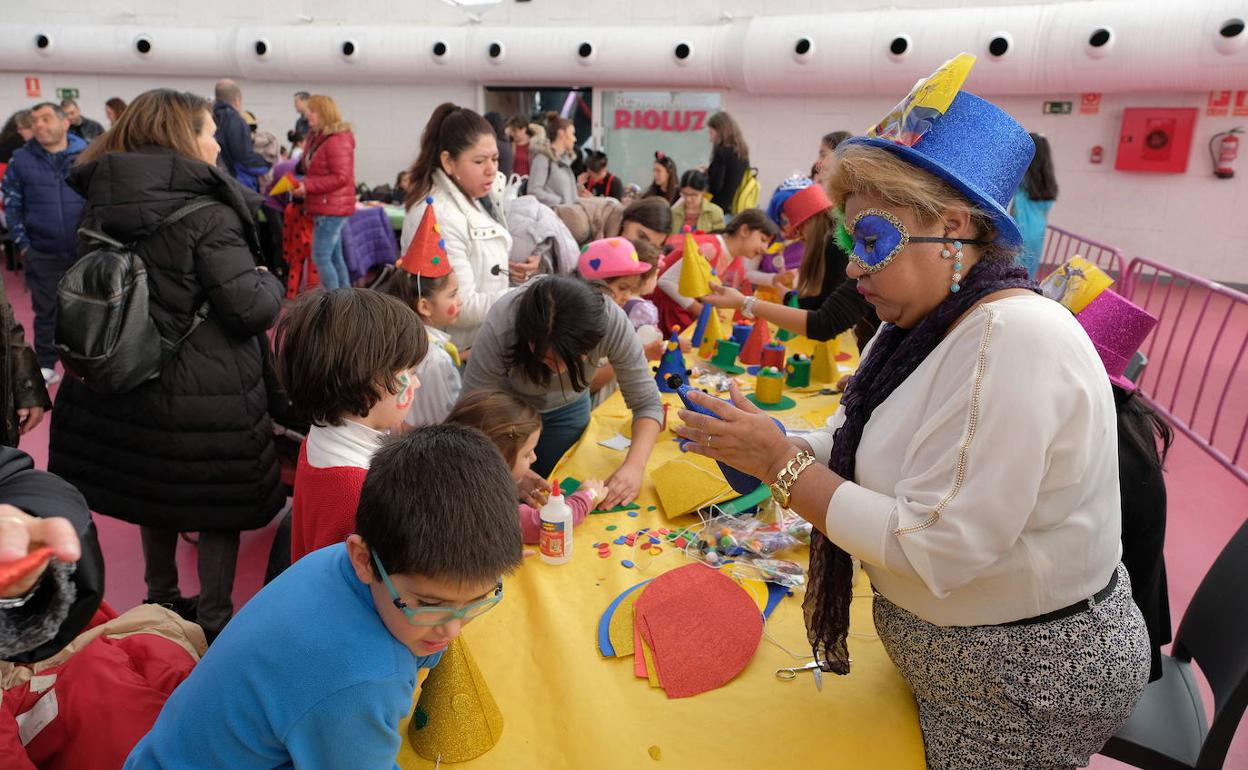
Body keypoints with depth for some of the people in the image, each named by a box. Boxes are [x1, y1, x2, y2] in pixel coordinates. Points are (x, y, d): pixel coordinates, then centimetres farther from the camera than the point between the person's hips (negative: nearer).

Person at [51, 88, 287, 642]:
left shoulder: (99, 204, 3)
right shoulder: (207, 215, -19)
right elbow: (252, 309, -21)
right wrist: (270, 282, -1)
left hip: (125, 377, 7)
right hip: (205, 390, -7)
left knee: (155, 490, 23)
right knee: (219, 501, 9)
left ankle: (160, 600, 40)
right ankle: (214, 620, 21)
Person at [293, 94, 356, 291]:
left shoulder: (337, 141, -15)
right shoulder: (316, 138, 14)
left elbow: (342, 177, -21)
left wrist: (308, 186, -20)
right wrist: (301, 184, 3)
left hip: (331, 209, -10)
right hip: (324, 208, 10)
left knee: (320, 257, -10)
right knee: (334, 257, 13)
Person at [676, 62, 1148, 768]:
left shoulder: (1015, 337, -28)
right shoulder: (922, 327, 2)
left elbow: (934, 547, -31)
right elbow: (861, 453, 1)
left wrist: (782, 464, -26)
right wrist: (767, 445, -15)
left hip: (1031, 682, -8)